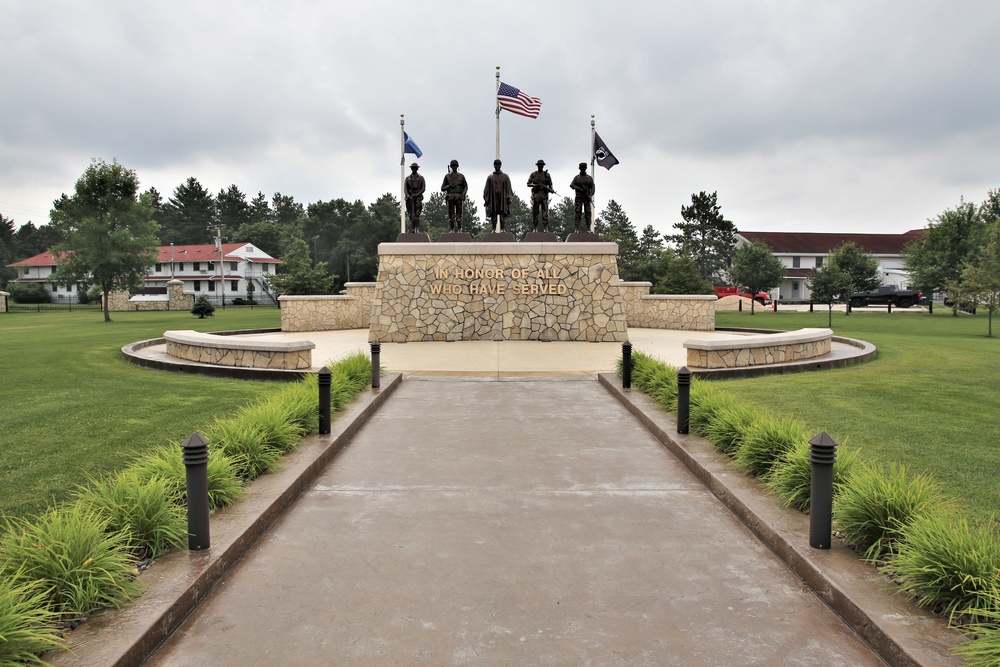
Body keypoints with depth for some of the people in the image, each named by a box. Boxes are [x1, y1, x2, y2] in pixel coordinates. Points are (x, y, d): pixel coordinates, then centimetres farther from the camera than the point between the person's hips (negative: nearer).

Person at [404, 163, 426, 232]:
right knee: (411, 215, -1)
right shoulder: (408, 178, 14)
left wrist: (416, 195, -11)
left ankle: (417, 229, -11)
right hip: (410, 198, 2)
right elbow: (405, 188, 7)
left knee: (417, 214, -11)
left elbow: (423, 188, 1)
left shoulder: (421, 178, 8)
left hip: (418, 197, -2)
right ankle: (412, 230, 2)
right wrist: (408, 195, -12)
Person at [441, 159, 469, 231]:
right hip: (450, 197, 0)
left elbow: (465, 187, 10)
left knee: (459, 214, -4)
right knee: (451, 215, -2)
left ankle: (459, 229, -1)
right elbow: (442, 188, 10)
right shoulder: (447, 176, 10)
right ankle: (452, 230, 2)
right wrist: (449, 186, -9)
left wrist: (463, 195, -6)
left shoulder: (461, 176, 10)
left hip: (458, 197, 0)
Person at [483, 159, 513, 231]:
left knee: (503, 217, -5)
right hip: (493, 200, 0)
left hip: (503, 200, 0)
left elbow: (508, 188, 7)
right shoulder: (490, 177, 10)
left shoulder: (505, 176, 10)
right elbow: (487, 189, 9)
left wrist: (508, 198, -3)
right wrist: (486, 199, 2)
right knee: (493, 217, -1)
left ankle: (503, 229, -5)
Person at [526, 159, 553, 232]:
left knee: (545, 212, -6)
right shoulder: (533, 174, 9)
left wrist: (551, 189, -9)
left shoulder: (547, 174, 10)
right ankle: (534, 228, 5)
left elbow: (550, 184, 12)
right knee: (534, 212, 0)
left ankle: (546, 228, -6)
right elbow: (528, 184, 5)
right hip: (535, 195, 0)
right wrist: (535, 185, -13)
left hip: (544, 195, 0)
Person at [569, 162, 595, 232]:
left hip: (587, 198, 1)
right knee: (578, 212, -7)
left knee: (588, 213, -3)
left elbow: (593, 187, 6)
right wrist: (578, 188, -18)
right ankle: (576, 228, -9)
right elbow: (571, 185, -2)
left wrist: (590, 195, -10)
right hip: (579, 198, -1)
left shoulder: (589, 178, 13)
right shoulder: (576, 177, 10)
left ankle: (588, 229, -4)